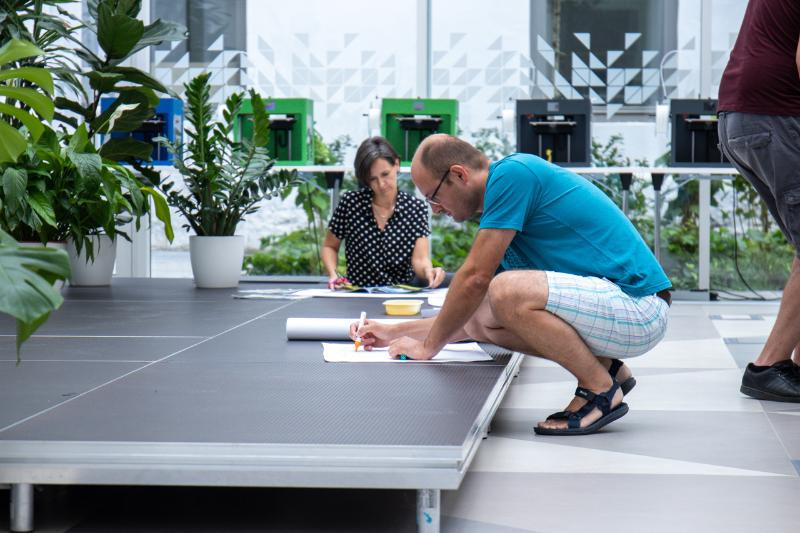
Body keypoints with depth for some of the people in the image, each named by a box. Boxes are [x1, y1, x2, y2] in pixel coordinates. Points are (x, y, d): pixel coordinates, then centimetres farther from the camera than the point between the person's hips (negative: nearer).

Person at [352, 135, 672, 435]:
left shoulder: (513, 173, -12)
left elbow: (475, 278, -15)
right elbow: (469, 321, 25)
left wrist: (428, 346, -3)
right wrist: (395, 333, 24)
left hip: (638, 308, -9)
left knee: (507, 290, -28)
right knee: (478, 316, 5)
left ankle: (601, 390, -9)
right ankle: (605, 367, 10)